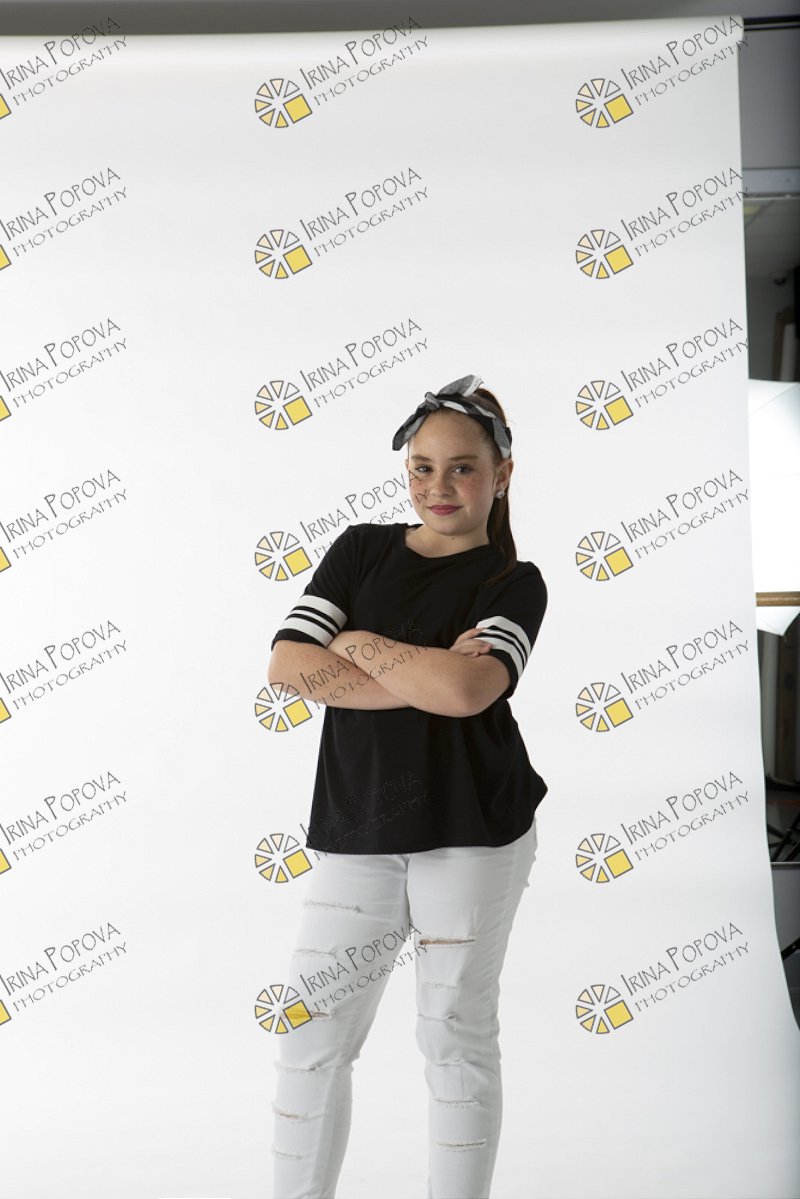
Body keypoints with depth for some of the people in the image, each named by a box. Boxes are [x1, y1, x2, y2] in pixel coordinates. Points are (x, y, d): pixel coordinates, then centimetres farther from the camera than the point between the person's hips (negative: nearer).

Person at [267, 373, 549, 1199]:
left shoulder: (513, 584, -1)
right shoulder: (362, 549, 7)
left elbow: (465, 690, -21)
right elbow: (288, 665, -7)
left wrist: (353, 642, -8)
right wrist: (424, 678, -14)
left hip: (474, 835, -2)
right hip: (355, 830, 2)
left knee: (457, 1037, 10)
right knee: (312, 1038, 4)